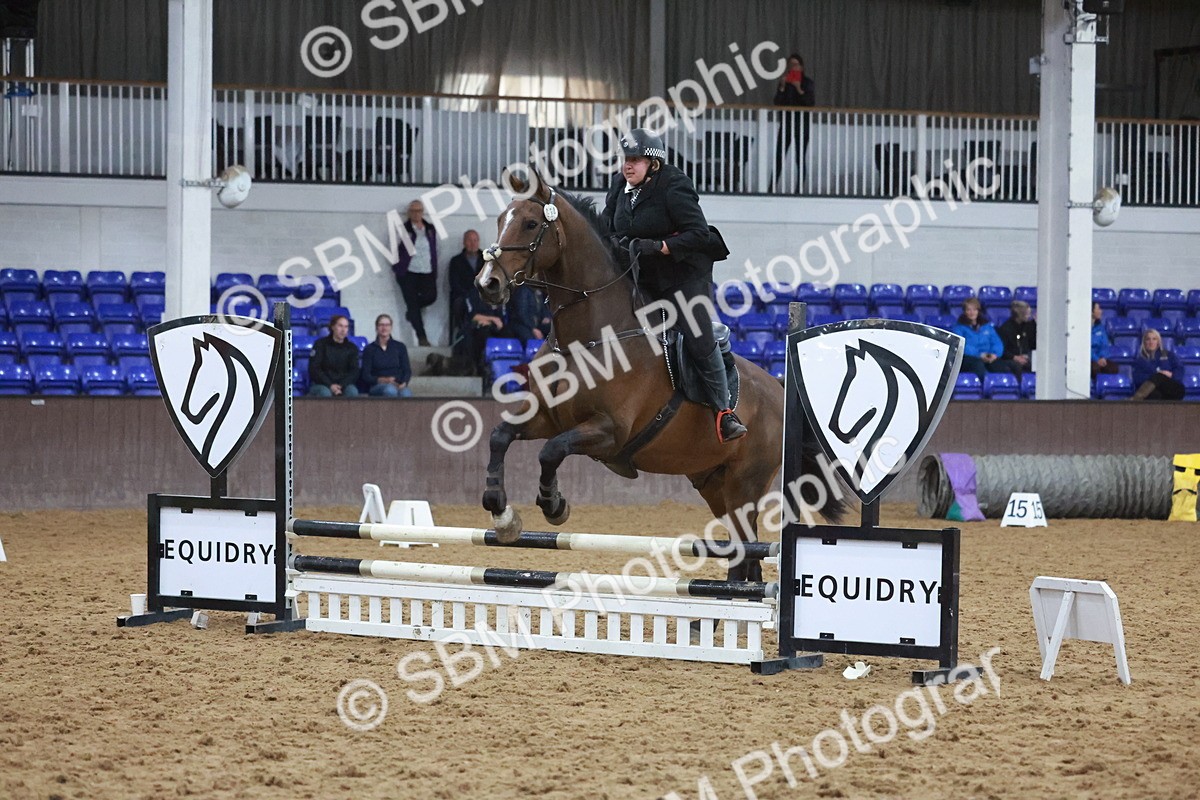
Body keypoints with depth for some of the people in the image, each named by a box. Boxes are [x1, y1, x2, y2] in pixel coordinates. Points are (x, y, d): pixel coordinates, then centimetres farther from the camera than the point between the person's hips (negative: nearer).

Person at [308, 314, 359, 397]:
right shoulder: (320, 344, 4)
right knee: (325, 392, -37)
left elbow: (354, 371, 3)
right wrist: (330, 385, -17)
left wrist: (341, 386, -17)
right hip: (321, 385, -2)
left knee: (352, 391, -32)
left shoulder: (351, 348, 12)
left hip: (344, 385, 2)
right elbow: (313, 369, -3)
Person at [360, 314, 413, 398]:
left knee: (406, 393, -37)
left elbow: (407, 370, 9)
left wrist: (403, 383, -14)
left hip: (398, 386, 1)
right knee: (390, 389, -39)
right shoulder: (369, 349, 11)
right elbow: (365, 376, 4)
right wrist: (381, 380, -16)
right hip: (377, 387, -1)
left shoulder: (400, 347, 15)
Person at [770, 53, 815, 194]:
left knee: (800, 158, -1)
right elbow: (777, 102, -1)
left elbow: (811, 103, -8)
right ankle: (773, 188, -8)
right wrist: (782, 87, -14)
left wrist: (799, 90, -19)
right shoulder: (784, 81, 7)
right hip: (786, 123, 2)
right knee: (779, 157, -6)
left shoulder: (807, 82, 1)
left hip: (802, 124, -2)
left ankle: (799, 190, 2)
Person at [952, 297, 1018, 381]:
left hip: (989, 358, 4)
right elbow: (962, 346, -8)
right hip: (970, 358, -4)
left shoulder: (987, 326, 24)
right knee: (978, 365, -40)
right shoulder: (960, 327, 8)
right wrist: (979, 355, -20)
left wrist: (995, 354, -9)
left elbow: (997, 343, 14)